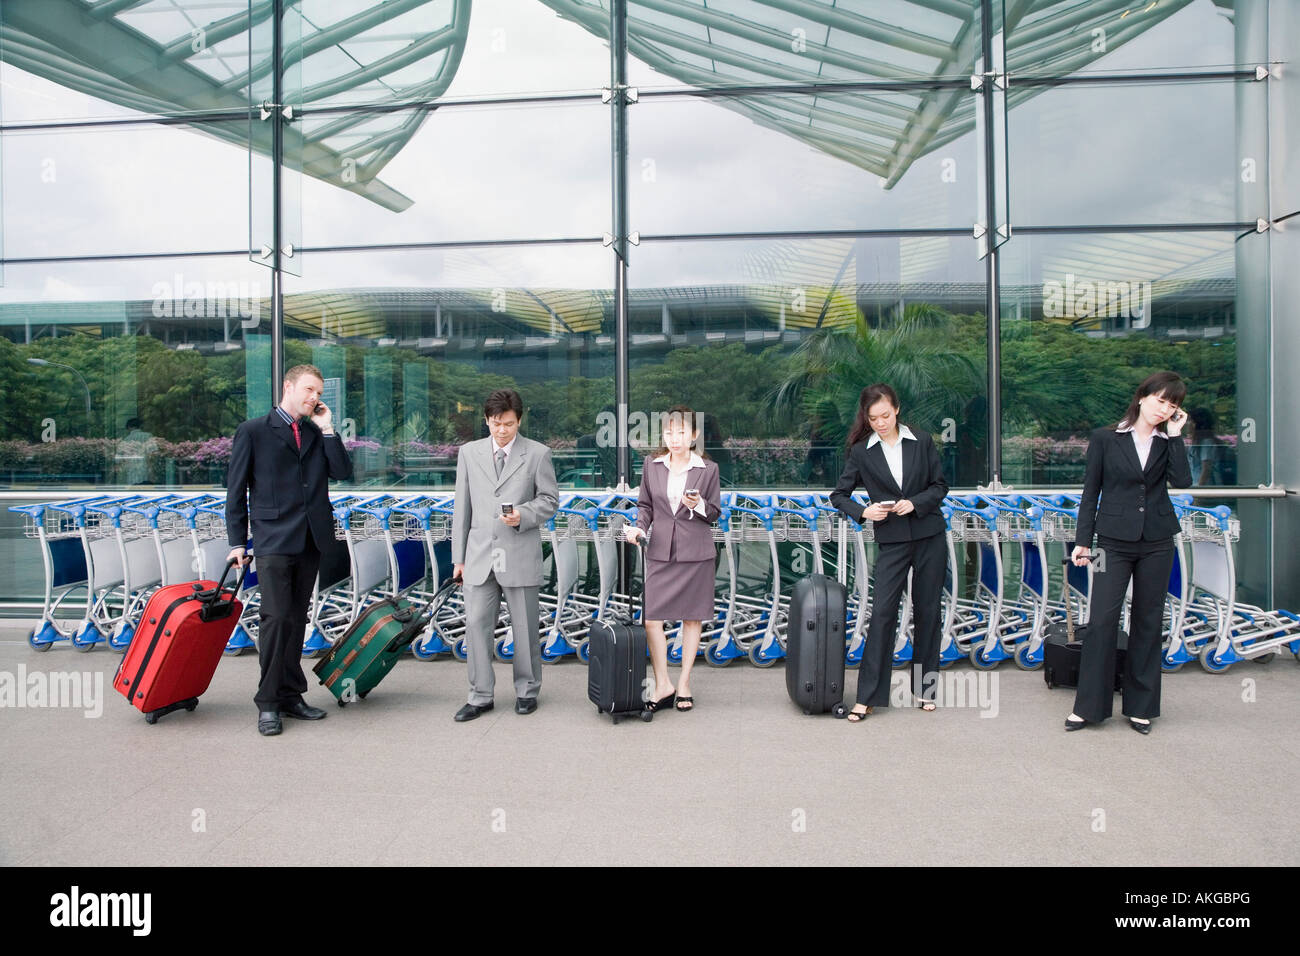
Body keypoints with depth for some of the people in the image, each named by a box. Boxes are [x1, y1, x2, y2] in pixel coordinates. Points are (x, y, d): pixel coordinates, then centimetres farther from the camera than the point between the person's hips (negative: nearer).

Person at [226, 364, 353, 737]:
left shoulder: (317, 433, 15)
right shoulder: (253, 431, 2)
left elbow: (343, 472, 3)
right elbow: (236, 490, 1)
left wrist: (327, 429, -1)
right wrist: (237, 542, -3)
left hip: (311, 540, 5)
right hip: (273, 539, -5)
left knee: (297, 619, 10)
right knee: (276, 616, -10)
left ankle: (290, 696, 18)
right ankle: (268, 703, 0)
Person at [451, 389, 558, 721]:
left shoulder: (537, 453, 0)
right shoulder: (469, 452, 9)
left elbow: (549, 499, 4)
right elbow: (462, 507, 11)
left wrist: (522, 516, -16)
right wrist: (458, 557, 8)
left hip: (520, 555, -2)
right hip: (479, 554, 3)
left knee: (525, 627, 7)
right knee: (476, 625, 3)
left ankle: (527, 691, 24)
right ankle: (480, 695, 15)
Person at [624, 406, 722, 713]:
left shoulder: (708, 469, 2)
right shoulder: (652, 466, 7)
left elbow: (714, 513, 5)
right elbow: (645, 505, 13)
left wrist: (698, 505, -15)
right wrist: (640, 527, -6)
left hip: (696, 552, -1)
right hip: (660, 552, 2)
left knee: (692, 618, 5)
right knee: (651, 618, -5)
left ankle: (684, 684, 17)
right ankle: (663, 685, 7)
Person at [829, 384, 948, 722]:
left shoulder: (922, 442, 1)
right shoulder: (862, 452, -1)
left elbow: (940, 485, 5)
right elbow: (839, 495, 2)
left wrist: (915, 503, -13)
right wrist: (863, 512, -16)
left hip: (929, 537, 1)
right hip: (891, 541, -1)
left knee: (927, 611, 8)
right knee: (882, 613, -7)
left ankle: (924, 688, 22)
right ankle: (868, 697, -2)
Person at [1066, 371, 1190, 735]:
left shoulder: (1168, 443, 7)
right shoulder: (1105, 439, 1)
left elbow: (1183, 481, -10)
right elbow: (1090, 492, 2)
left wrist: (1174, 435, -8)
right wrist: (1083, 540, -1)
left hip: (1157, 542, 3)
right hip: (1114, 541, -2)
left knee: (1148, 622, 8)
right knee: (1101, 620, -6)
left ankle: (1141, 706, 19)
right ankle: (1088, 706, 5)